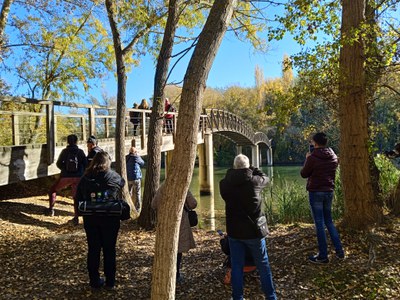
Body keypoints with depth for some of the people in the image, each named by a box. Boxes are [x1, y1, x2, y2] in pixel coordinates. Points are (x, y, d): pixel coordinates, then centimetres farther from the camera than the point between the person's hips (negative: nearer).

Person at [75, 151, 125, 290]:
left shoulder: (85, 177, -1)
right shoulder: (113, 176, -8)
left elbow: (78, 198, 2)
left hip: (90, 219, 2)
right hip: (109, 219, -2)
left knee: (93, 249, 13)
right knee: (109, 250, 10)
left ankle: (94, 281, 22)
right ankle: (110, 281, 18)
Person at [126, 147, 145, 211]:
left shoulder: (126, 158, 4)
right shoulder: (136, 157, -10)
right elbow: (142, 163, 5)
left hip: (128, 178, 5)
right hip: (136, 178, -5)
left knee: (128, 193, 14)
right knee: (137, 194, 4)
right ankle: (137, 208, 8)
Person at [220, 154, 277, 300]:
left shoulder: (224, 183, -8)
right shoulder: (254, 180, -13)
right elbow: (266, 179, 7)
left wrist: (234, 172, 13)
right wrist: (254, 170, 20)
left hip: (234, 231, 2)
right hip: (253, 230, -2)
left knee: (236, 266, 13)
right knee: (263, 265, 14)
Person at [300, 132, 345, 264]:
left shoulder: (312, 158, -14)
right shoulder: (334, 157, 5)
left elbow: (304, 174, -4)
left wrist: (307, 159, 8)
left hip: (316, 192, -6)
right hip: (329, 191, 6)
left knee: (319, 223, 0)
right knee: (329, 221, 19)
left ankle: (323, 256, 6)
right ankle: (339, 251, 17)